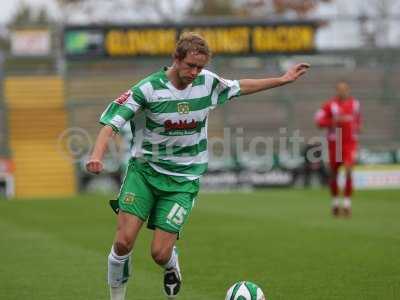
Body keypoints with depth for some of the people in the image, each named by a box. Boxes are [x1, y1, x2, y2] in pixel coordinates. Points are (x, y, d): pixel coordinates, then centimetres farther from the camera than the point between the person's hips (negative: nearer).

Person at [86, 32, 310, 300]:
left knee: (160, 254, -10)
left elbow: (239, 87, 20)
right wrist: (97, 155, -32)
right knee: (124, 242, -16)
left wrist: (284, 79, 23)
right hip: (144, 170, -1)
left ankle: (171, 264, 28)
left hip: (183, 179, 1)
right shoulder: (149, 88, -12)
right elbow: (112, 122, -15)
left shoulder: (208, 82, -1)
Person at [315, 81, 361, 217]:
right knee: (334, 173, 8)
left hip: (350, 142, 1)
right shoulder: (330, 105, -5)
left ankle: (347, 204, -11)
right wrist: (336, 121, -19)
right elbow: (319, 121, -10)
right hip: (335, 142, -1)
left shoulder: (355, 103, 7)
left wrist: (357, 127, 7)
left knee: (349, 171, -14)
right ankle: (335, 202, 26)